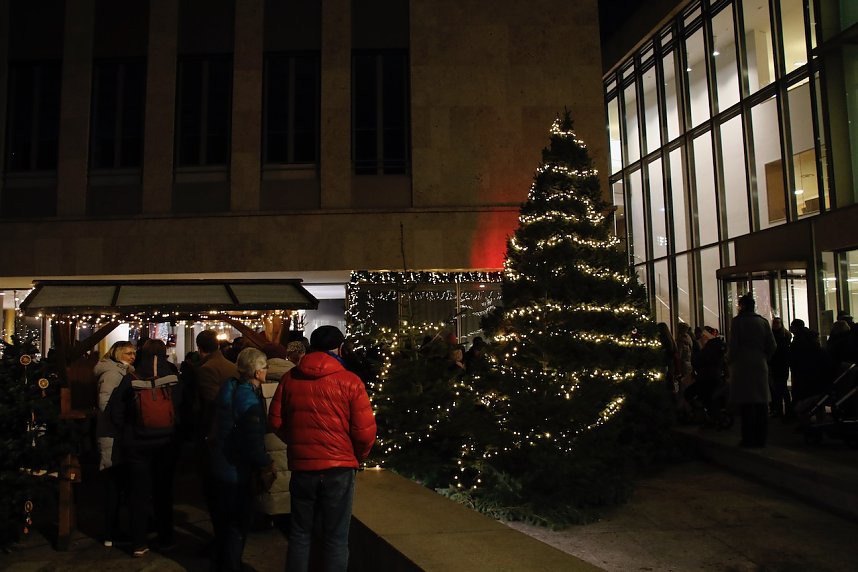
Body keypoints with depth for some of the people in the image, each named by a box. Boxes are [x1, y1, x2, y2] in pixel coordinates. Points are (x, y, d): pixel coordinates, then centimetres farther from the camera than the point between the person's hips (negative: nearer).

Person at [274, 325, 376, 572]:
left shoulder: (290, 378, -1)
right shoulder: (350, 381, -11)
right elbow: (365, 431, -11)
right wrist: (357, 457, 8)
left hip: (301, 465, 3)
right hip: (339, 467, -3)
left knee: (299, 533, 18)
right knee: (336, 537, 10)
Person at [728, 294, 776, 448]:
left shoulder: (737, 321, -6)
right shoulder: (763, 321, 8)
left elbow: (733, 345, -10)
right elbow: (772, 345, 7)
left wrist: (729, 361, 4)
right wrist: (764, 359, 19)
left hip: (742, 366, -4)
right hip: (760, 366, 5)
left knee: (746, 405, -2)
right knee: (761, 404, 8)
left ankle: (749, 439, -1)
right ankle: (761, 438, 11)